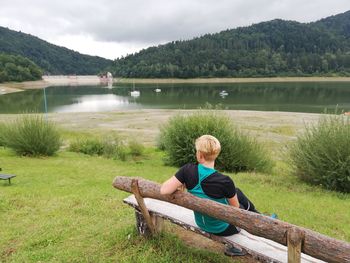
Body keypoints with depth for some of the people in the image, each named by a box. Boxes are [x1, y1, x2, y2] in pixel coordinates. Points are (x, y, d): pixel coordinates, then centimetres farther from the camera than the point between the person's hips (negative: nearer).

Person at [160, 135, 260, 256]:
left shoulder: (188, 170, -25)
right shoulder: (225, 181, -32)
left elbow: (164, 190, -25)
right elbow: (235, 207, -14)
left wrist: (182, 183, -6)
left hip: (201, 223, 4)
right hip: (221, 228, -4)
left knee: (237, 191, 25)